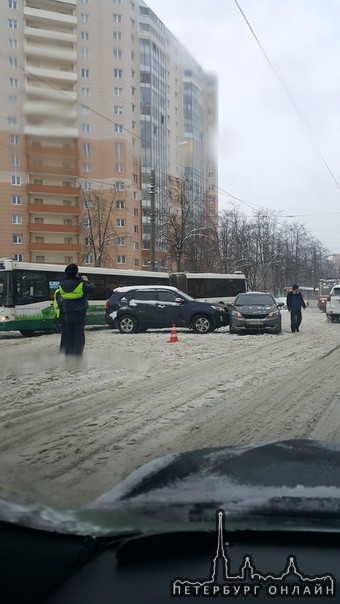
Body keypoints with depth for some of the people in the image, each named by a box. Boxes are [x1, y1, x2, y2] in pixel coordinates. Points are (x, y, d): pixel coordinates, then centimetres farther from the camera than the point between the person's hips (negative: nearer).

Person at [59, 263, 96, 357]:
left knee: (68, 336, 9)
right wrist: (86, 281, 11)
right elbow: (92, 288, -5)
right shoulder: (81, 285, -15)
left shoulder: (62, 285, 0)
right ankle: (77, 356, -3)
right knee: (79, 335, 0)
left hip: (67, 314, 5)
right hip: (79, 314, -5)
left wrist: (80, 280, 12)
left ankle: (68, 356, 11)